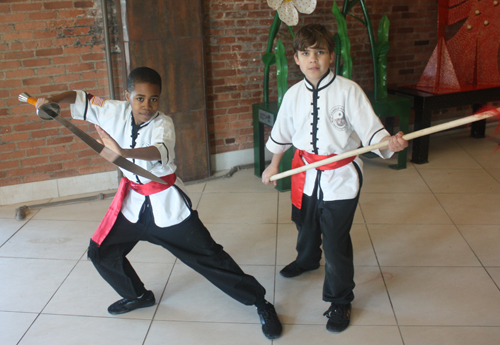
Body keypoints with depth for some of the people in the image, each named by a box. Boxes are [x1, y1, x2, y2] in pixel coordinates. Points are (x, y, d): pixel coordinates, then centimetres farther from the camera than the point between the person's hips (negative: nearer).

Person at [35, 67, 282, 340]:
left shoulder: (163, 123, -20)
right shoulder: (116, 112, -6)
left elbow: (159, 150, -41)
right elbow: (83, 99, 4)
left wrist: (123, 151, -58)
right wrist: (52, 99, -14)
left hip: (166, 202, -5)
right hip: (132, 199, 6)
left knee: (208, 255, -4)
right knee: (100, 252, 9)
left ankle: (260, 302, 8)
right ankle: (137, 295, 34)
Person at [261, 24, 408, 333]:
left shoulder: (348, 91, -15)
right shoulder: (294, 94, -1)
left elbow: (370, 129, -19)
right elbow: (282, 133, 13)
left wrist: (389, 142, -39)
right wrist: (274, 165, 22)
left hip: (340, 177, -5)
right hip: (306, 174, 5)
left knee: (336, 241, -3)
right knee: (306, 225, 28)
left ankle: (340, 301, 19)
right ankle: (308, 260, 62)